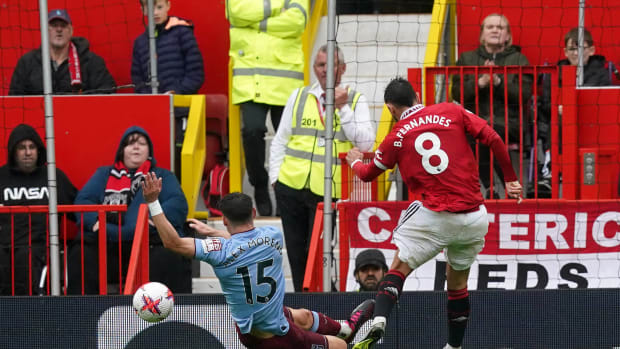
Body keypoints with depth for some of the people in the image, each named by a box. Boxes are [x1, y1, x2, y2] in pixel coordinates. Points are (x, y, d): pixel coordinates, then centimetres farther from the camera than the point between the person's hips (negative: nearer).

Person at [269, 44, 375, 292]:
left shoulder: (355, 101, 5)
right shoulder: (299, 97, 12)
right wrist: (275, 176, 7)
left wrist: (343, 108, -11)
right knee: (296, 252, 7)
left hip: (327, 192, -3)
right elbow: (280, 141, 17)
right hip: (291, 187, 3)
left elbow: (365, 143, -8)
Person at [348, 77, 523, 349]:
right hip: (474, 219, 3)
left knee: (400, 267, 6)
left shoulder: (396, 138, 6)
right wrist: (510, 179, 9)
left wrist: (355, 162, 47)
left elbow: (368, 174, 23)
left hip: (435, 217, -3)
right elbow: (493, 139, -1)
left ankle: (379, 321, -19)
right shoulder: (452, 112, 6)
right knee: (457, 282, 19)